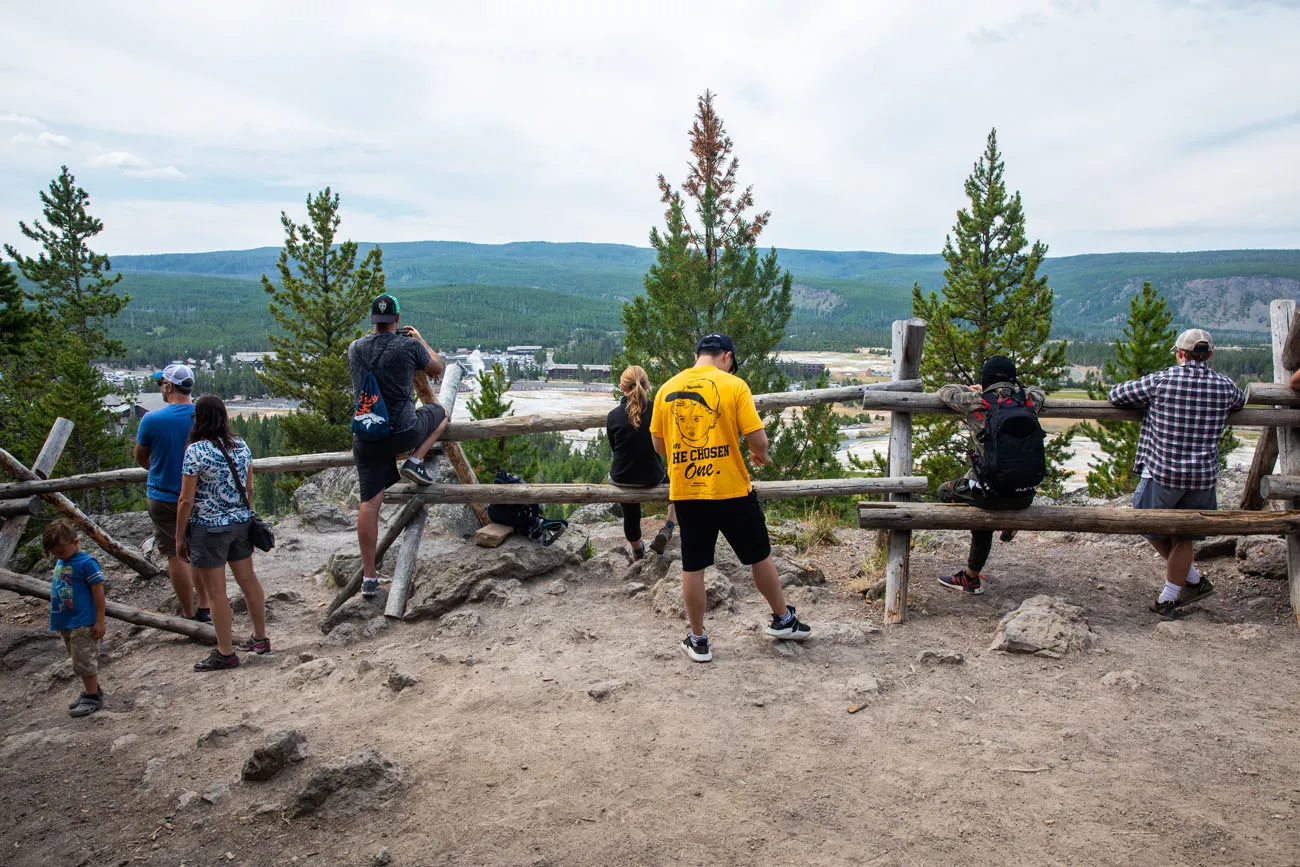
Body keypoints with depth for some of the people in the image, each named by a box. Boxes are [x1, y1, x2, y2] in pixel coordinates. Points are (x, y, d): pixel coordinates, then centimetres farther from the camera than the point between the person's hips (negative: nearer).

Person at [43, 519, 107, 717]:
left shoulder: (86, 563, -15)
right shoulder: (60, 564, 9)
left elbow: (98, 592, -15)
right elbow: (57, 592, 18)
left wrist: (100, 621, -15)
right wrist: (57, 619, 19)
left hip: (83, 624, -8)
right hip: (65, 623, 8)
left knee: (84, 662, -3)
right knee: (79, 661, 17)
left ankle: (92, 697, 7)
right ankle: (91, 690, 30)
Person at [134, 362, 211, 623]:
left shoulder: (152, 419, -15)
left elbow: (140, 457, 1)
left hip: (164, 497, -3)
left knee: (176, 556, 7)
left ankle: (190, 615, 14)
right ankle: (205, 609, 22)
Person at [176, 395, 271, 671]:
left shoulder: (196, 451, -16)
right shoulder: (241, 445, 2)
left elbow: (186, 500, -14)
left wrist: (180, 537, -5)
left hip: (209, 529, -7)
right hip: (240, 523, 7)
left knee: (216, 592, 3)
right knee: (248, 580, 16)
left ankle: (225, 653, 12)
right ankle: (260, 638, 27)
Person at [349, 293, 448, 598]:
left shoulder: (355, 348, 5)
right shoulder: (409, 346, -7)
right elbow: (437, 369, 11)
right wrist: (420, 340, 26)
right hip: (403, 432, -3)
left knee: (369, 504, 8)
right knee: (439, 412, 27)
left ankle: (369, 577, 9)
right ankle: (415, 462, 9)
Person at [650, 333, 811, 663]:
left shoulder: (667, 389, 3)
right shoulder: (734, 385, -8)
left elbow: (658, 444, 9)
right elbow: (758, 439, -11)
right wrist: (760, 455, 11)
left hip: (685, 493, 3)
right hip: (731, 490, -2)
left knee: (692, 568, 12)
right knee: (760, 557, 17)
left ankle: (698, 640, 21)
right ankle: (783, 619, 33)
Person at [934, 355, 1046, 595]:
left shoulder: (976, 402, -8)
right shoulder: (1028, 402, 2)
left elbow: (945, 392, 13)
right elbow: (1038, 391, 30)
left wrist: (970, 390, 29)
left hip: (991, 493, -5)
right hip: (1024, 496, 5)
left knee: (945, 491, 23)